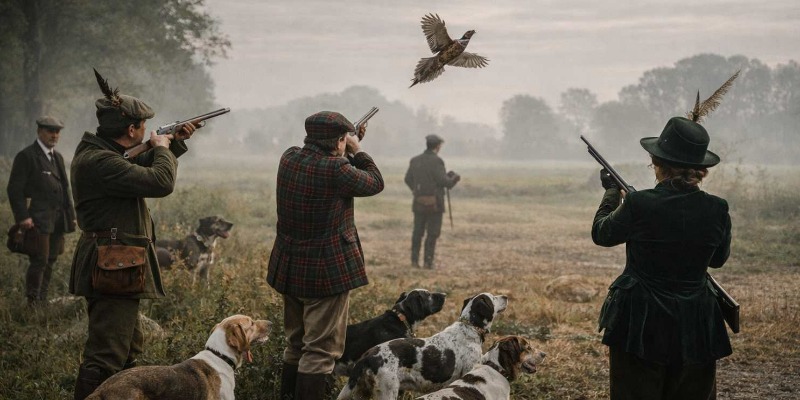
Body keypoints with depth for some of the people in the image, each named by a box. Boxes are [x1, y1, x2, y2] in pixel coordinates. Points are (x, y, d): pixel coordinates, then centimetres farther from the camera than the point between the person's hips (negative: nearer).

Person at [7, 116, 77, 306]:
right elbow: (14, 189, -10)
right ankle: (32, 303, -4)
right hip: (38, 220, -7)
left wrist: (70, 215, 16)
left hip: (58, 221, 7)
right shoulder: (26, 156, -4)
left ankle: (42, 302, 16)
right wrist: (23, 216, -17)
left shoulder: (58, 157, 20)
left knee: (50, 262, 9)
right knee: (40, 261, -10)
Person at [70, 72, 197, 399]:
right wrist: (161, 148, -7)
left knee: (127, 349, 24)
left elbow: (137, 170, 29)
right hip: (115, 271, -11)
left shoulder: (100, 153, 11)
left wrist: (175, 143, 23)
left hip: (116, 268, 11)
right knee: (105, 358, -10)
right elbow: (160, 182, -26)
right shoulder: (98, 162, -22)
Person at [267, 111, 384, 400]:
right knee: (321, 349, -2)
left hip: (289, 268, 8)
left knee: (296, 343, 22)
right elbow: (375, 183, -4)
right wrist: (357, 152, 7)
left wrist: (345, 155, 18)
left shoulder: (289, 158, 0)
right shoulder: (336, 169, -20)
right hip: (327, 270, -8)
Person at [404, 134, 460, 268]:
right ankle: (428, 261, -1)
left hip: (419, 202, 5)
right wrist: (454, 178, 5)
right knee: (432, 233, 2)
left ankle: (414, 260, 8)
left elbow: (408, 179, 13)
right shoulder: (436, 161, -13)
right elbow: (444, 181, -16)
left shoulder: (415, 160, 5)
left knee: (418, 232, 12)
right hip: (434, 203, -5)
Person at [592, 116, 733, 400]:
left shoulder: (639, 205, -16)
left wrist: (612, 192, 21)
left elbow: (601, 233, 4)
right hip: (696, 329, 3)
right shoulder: (717, 210, -7)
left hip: (641, 325, -3)